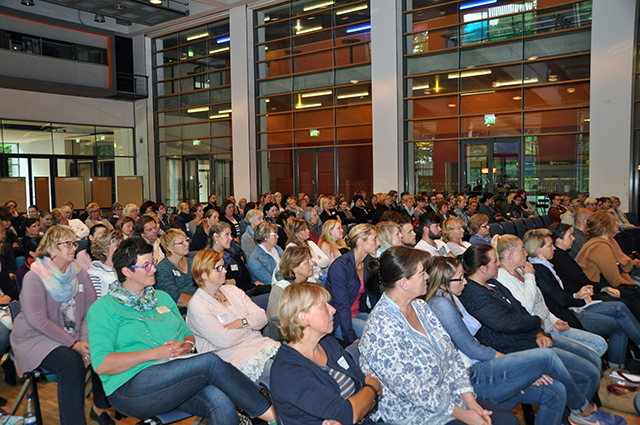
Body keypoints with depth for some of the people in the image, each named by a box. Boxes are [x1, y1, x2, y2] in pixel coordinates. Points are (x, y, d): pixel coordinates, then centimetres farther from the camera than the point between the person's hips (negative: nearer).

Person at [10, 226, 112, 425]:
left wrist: (85, 341, -17)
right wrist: (74, 344, -22)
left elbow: (91, 309, -1)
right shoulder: (34, 277, -13)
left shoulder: (79, 272, 3)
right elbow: (38, 321, -20)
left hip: (74, 335, 5)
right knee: (71, 363, -31)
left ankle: (100, 408, 5)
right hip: (36, 338, -5)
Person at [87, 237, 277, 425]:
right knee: (210, 361, -28)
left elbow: (188, 333, 24)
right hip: (132, 387, -5)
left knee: (221, 402, -30)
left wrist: (187, 345, -1)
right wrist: (155, 353, -15)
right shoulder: (103, 308, 2)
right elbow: (102, 364, -9)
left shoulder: (162, 298, 22)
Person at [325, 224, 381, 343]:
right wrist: (352, 338, -25)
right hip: (337, 320, -7)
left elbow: (374, 293, 15)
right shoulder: (340, 266, -22)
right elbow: (342, 305, -23)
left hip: (358, 314, 8)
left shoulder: (369, 262, 2)